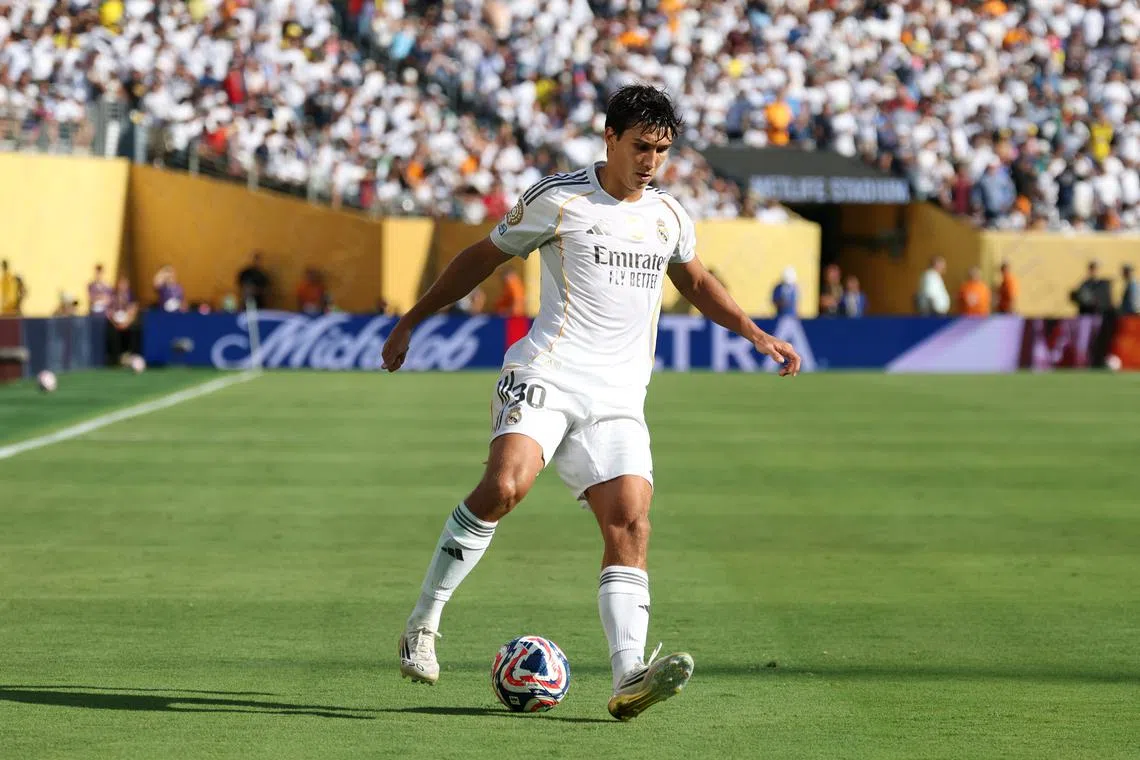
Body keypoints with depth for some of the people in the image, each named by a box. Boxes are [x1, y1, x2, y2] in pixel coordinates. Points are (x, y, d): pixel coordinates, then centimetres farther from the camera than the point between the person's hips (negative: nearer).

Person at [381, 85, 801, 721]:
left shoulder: (669, 216, 15)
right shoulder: (558, 199, 1)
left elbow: (697, 281, 35)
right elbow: (485, 257, 11)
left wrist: (757, 335, 26)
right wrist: (411, 322, 13)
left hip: (618, 400, 5)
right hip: (546, 376, -5)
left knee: (631, 520, -13)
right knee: (505, 486, -27)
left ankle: (630, 678, -23)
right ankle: (423, 625, -14)